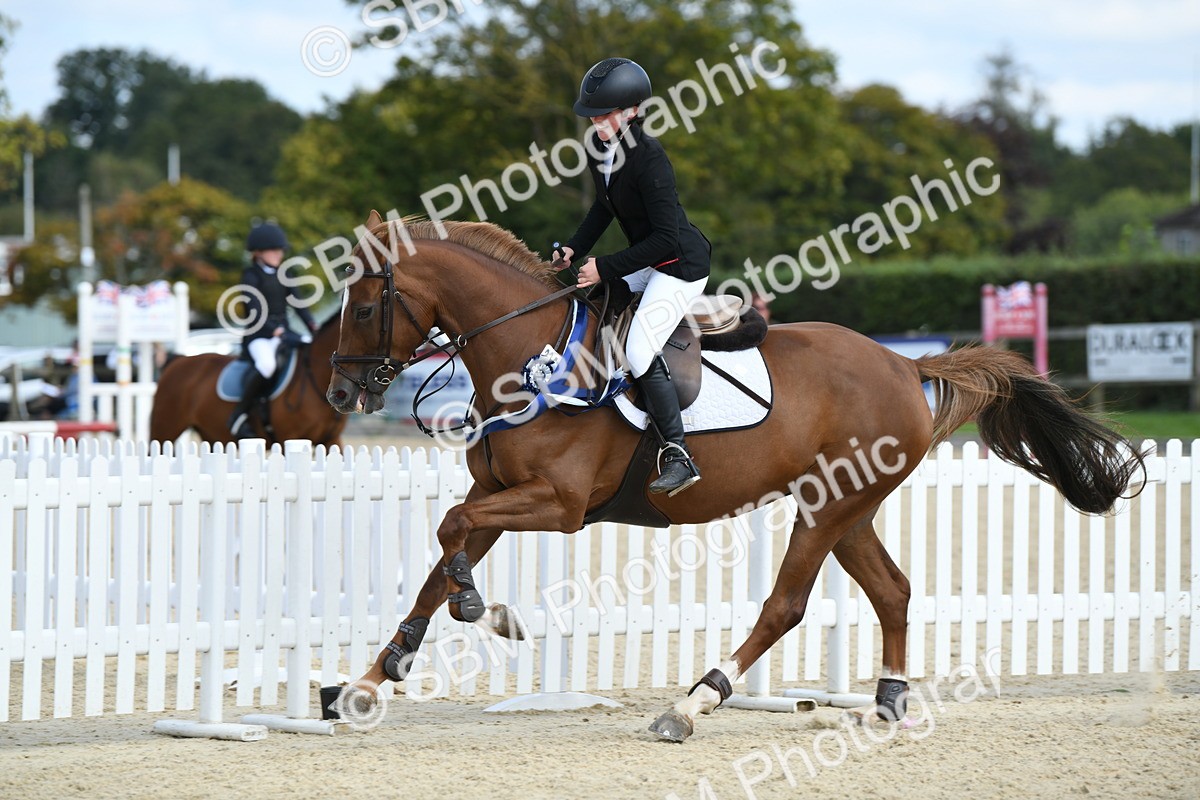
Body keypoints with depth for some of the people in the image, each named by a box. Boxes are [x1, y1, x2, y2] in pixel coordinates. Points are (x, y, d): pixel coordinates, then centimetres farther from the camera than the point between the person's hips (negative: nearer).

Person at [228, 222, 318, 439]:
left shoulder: (282, 275, 17)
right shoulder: (251, 276, -3)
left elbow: (296, 302, 13)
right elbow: (255, 308, -15)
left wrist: (311, 324, -4)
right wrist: (273, 330, -28)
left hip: (283, 335, 8)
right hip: (258, 336, -8)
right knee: (266, 364, -36)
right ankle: (239, 415, -26)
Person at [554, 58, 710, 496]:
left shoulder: (648, 157, -25)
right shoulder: (599, 147, 0)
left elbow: (665, 238, -25)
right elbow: (605, 206, 20)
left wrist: (606, 268, -23)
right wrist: (575, 248, 8)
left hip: (681, 263, -10)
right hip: (647, 262, 10)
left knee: (639, 350, -22)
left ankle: (678, 455, -18)